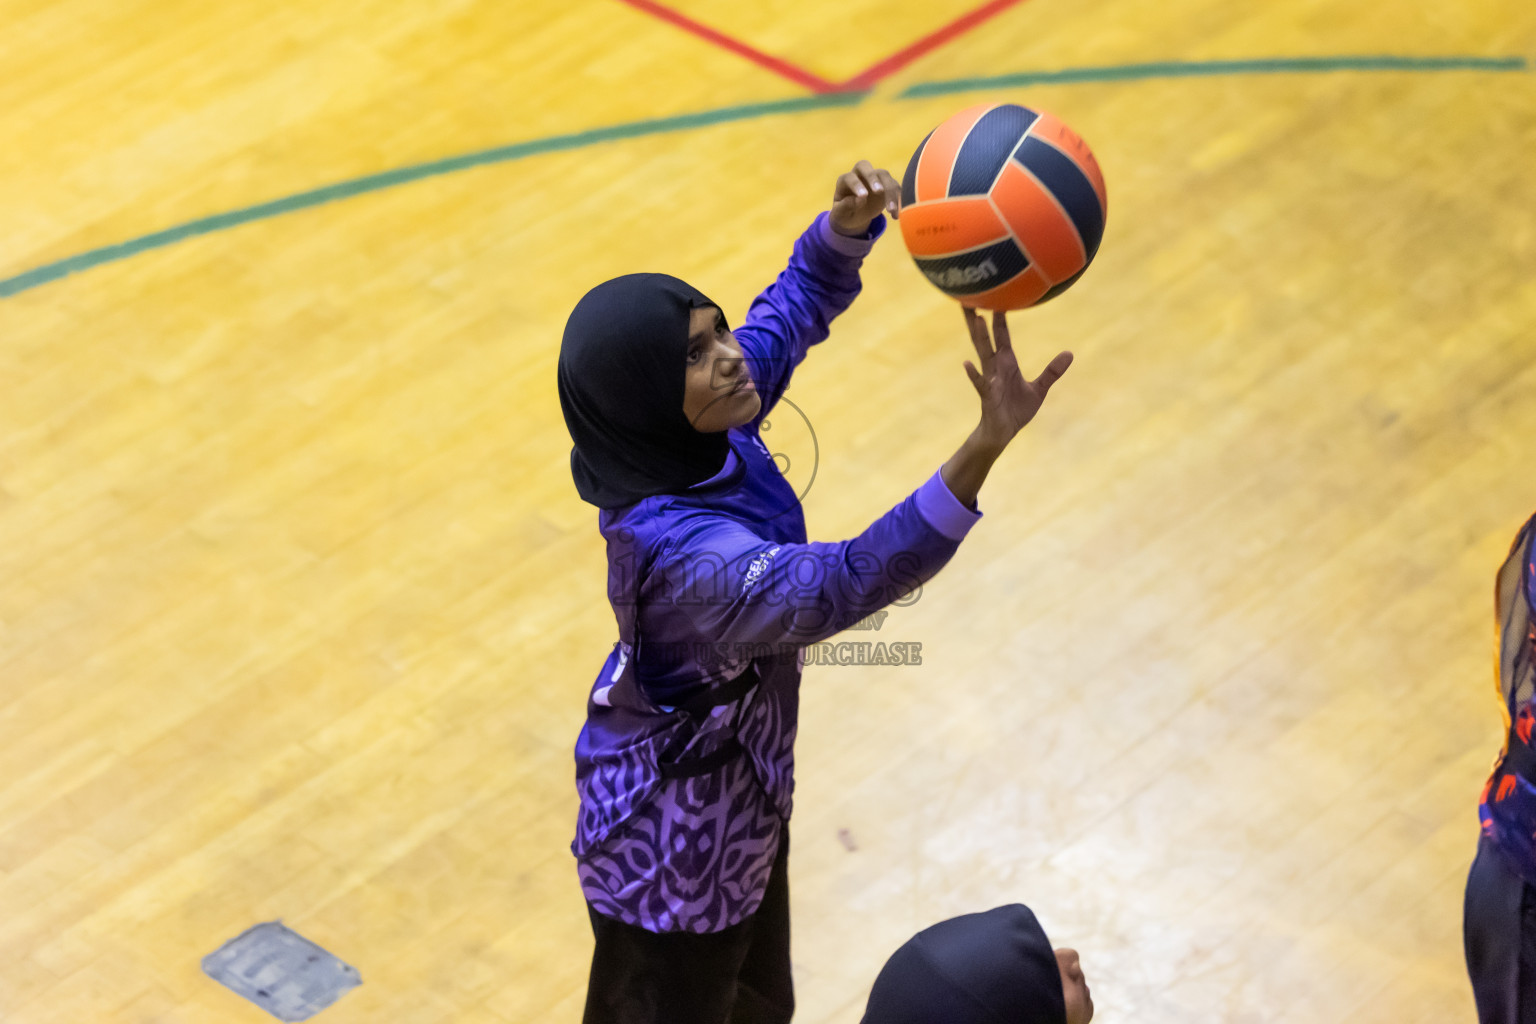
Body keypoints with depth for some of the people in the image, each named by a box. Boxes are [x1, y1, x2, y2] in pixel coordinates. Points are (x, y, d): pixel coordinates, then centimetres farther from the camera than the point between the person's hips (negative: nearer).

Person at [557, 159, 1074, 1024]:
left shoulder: (700, 436, -15)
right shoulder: (675, 549, -40)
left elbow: (797, 303, -1)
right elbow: (841, 586, -50)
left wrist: (850, 222, -24)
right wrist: (986, 445, -61)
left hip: (740, 781, 8)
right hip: (673, 843, -8)